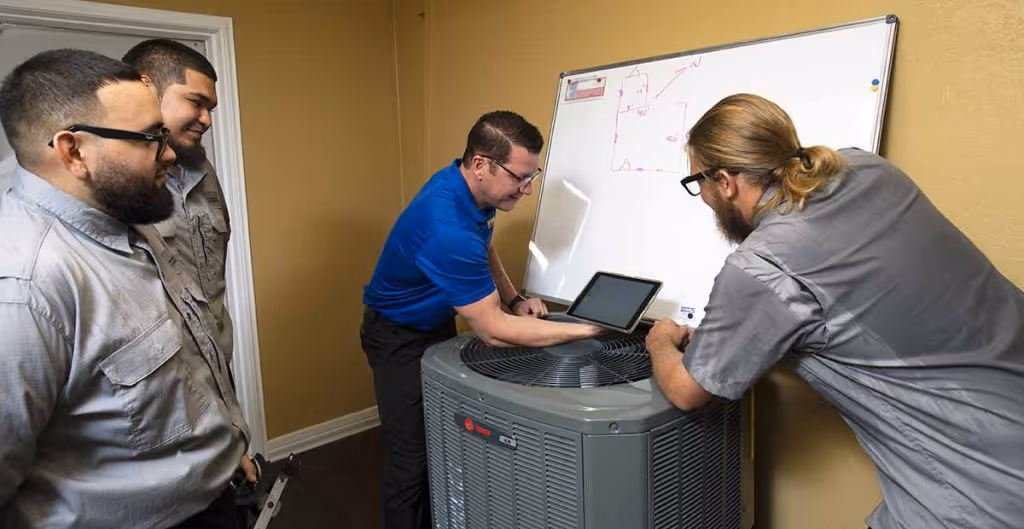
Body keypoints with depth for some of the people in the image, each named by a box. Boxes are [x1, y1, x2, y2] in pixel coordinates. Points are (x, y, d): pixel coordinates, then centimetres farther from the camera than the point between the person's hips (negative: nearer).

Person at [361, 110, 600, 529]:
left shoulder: (467, 187, -9)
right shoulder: (447, 228, -37)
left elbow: (482, 249, 12)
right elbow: (492, 331, -33)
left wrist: (513, 300, -3)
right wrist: (587, 330, -30)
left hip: (438, 324, 8)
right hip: (400, 338, -8)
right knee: (412, 457, 0)